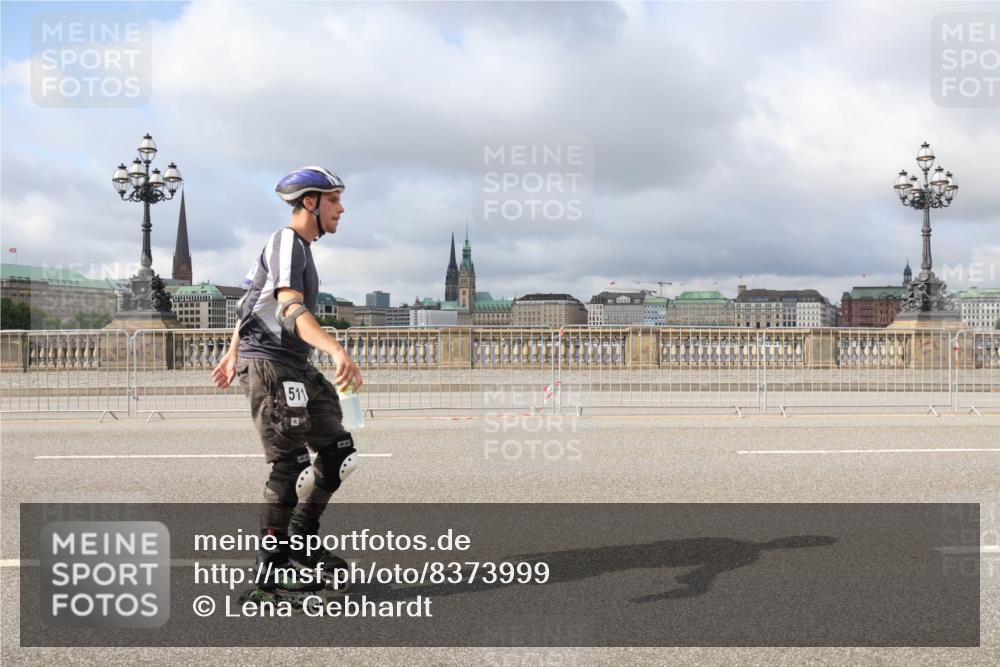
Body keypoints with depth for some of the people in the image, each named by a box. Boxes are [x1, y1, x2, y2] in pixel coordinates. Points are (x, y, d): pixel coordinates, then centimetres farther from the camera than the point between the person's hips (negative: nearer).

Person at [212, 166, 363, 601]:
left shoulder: (298, 247, 20)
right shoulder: (286, 242, -11)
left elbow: (252, 301, 27)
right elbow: (291, 308, -28)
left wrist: (232, 354, 34)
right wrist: (337, 350, -42)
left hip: (296, 367, 10)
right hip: (269, 364, -10)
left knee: (339, 452, 8)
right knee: (291, 465, -11)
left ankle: (301, 543, 21)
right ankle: (272, 568, -1)